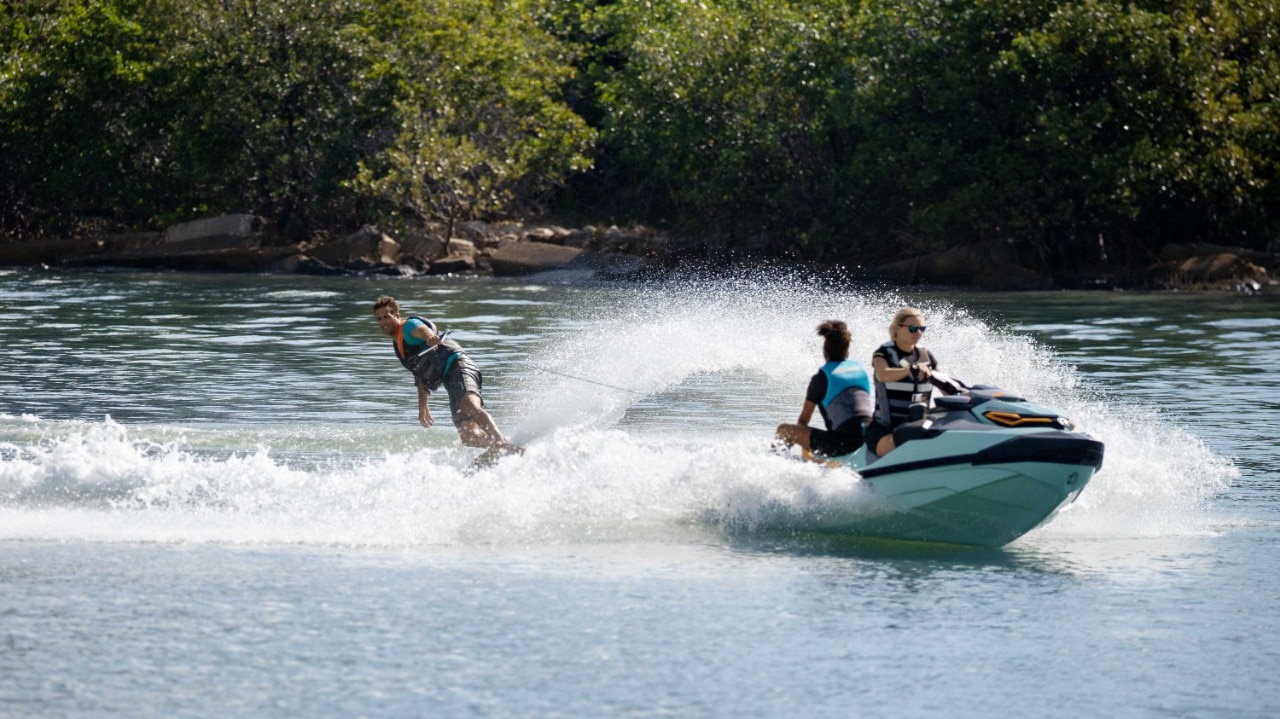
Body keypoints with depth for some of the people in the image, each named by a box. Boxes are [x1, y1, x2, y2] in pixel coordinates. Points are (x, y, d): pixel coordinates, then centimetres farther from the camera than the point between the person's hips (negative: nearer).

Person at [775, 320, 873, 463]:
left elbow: (803, 420, 11)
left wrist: (804, 448, 28)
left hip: (844, 442, -5)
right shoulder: (861, 369, 18)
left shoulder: (821, 378, 4)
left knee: (783, 430, 6)